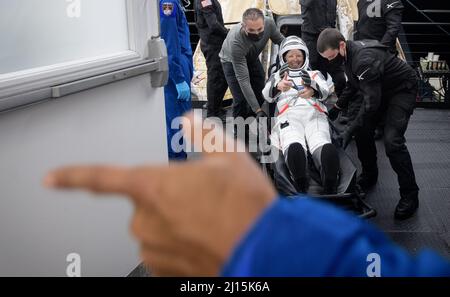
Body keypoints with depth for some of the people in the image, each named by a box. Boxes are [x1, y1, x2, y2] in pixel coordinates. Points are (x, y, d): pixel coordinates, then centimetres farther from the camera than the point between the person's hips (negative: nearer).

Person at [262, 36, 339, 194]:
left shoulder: (315, 74, 34)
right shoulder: (278, 76, 33)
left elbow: (325, 92, 11)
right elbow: (268, 95, 10)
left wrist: (313, 91, -16)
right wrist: (279, 86, -16)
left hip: (315, 114, 1)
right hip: (289, 115, 0)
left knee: (326, 149, -35)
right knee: (294, 148, -38)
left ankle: (331, 193, -43)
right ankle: (302, 192, -43)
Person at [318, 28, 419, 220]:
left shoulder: (364, 60, -34)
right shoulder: (350, 53, -4)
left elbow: (371, 101, -34)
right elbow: (353, 85, 14)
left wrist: (350, 130, -31)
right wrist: (337, 107, 9)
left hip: (402, 89, -9)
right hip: (381, 89, 9)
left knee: (392, 140, -20)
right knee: (362, 130, 2)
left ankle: (410, 195, -9)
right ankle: (369, 176, 22)